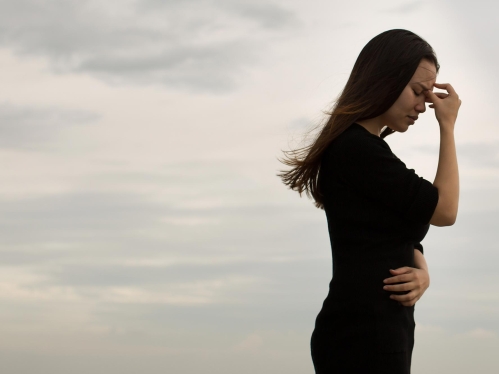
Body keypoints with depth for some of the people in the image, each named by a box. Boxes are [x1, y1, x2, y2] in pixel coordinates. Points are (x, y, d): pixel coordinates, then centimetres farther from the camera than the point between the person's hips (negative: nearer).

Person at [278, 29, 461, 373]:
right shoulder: (356, 149, -13)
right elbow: (444, 210, -9)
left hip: (383, 326, 10)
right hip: (363, 331, -10)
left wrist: (421, 273, -6)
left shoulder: (369, 150, 18)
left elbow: (405, 240, 17)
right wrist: (447, 127, 0)